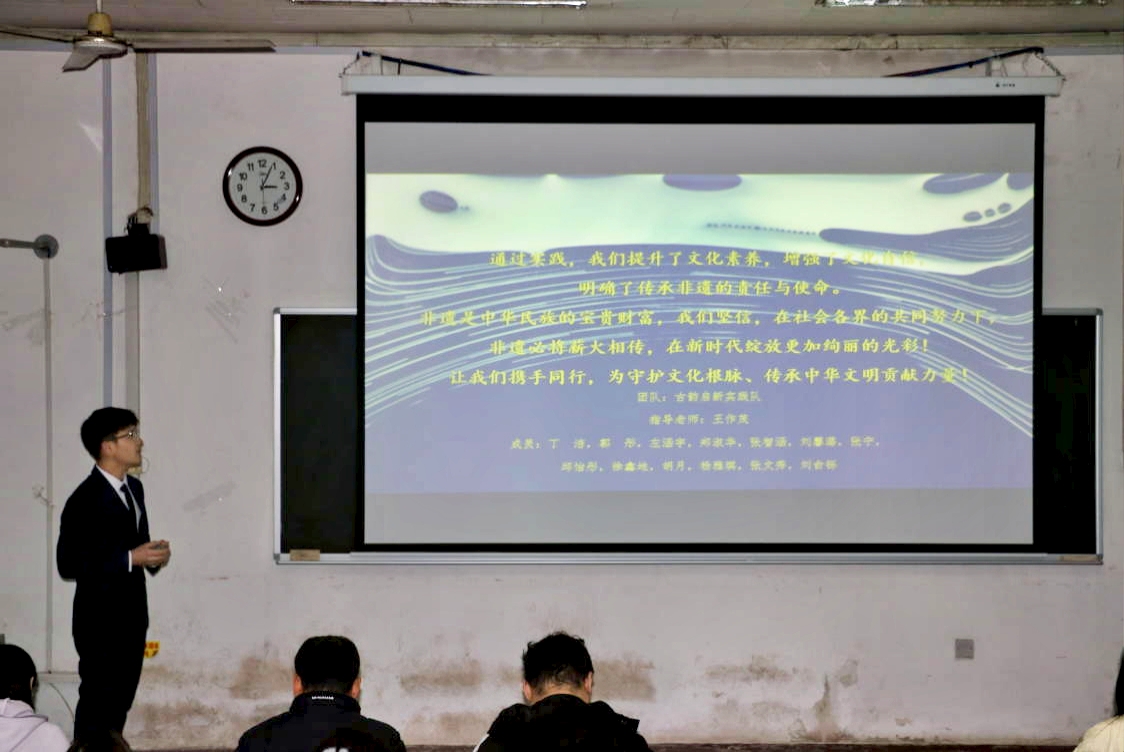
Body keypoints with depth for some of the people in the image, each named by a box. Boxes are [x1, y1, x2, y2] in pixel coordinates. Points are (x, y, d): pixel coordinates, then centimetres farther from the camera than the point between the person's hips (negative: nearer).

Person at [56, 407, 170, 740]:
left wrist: (153, 555, 0)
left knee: (120, 702, 13)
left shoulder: (134, 488, 11)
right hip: (101, 622, -8)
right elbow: (68, 565, -19)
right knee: (97, 704, -3)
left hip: (132, 618, 8)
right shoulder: (85, 500, -16)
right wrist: (131, 559, -22)